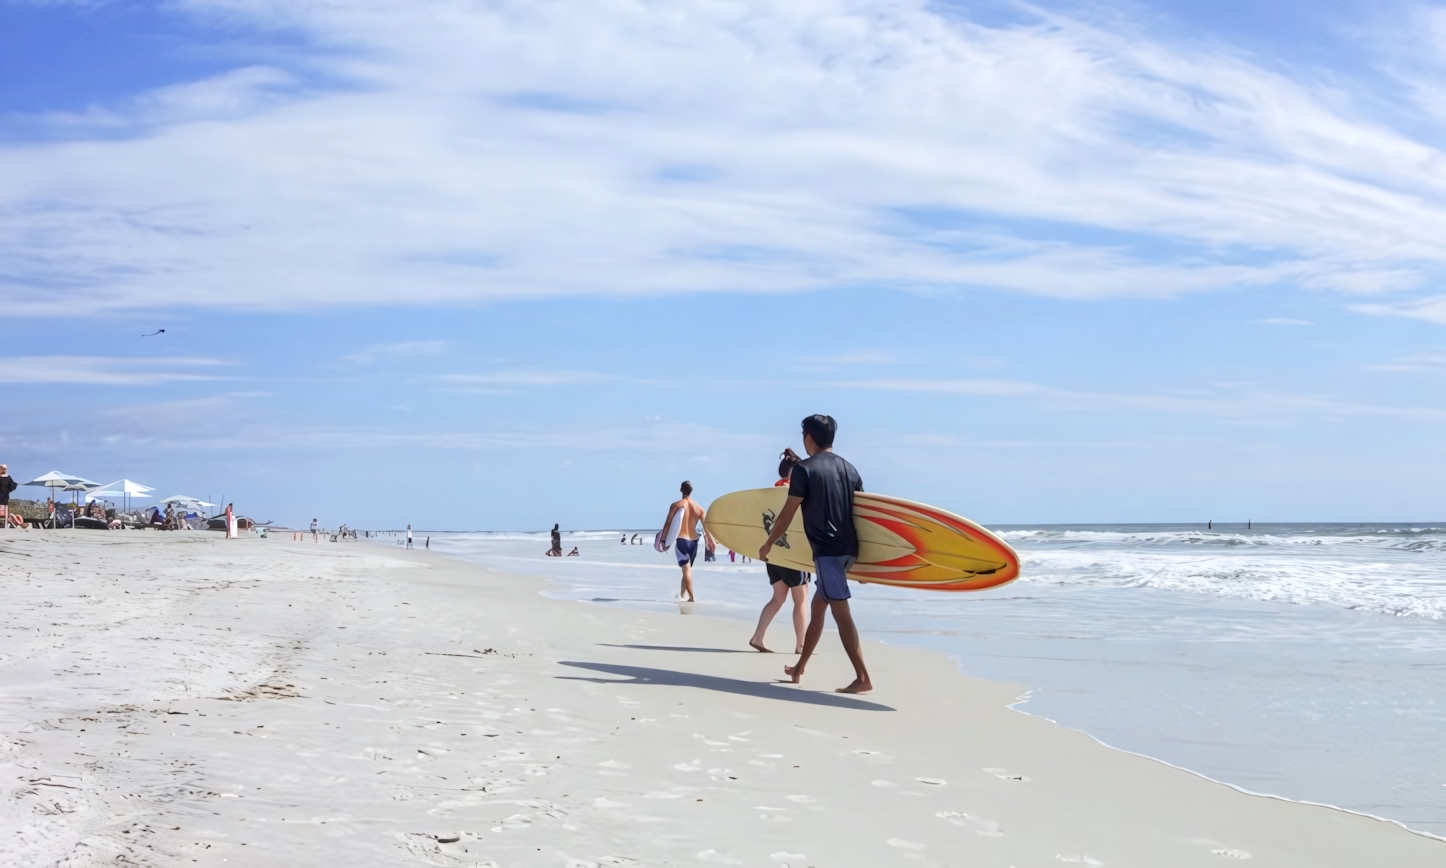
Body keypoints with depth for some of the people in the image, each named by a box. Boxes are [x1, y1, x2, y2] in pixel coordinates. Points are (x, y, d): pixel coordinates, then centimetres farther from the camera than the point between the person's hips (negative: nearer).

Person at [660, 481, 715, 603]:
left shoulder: (676, 505, -7)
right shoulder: (699, 508, 3)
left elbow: (668, 524, -7)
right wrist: (711, 540, 8)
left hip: (681, 541, -4)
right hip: (693, 541, 4)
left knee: (686, 569, -8)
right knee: (688, 569, 19)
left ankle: (691, 597, -16)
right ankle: (682, 594, 31)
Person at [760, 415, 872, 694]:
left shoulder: (804, 469, -6)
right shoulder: (848, 468, 14)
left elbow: (787, 514, -6)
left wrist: (768, 544, 6)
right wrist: (862, 555, 24)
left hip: (827, 549, -8)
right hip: (847, 548, 8)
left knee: (841, 612, -8)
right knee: (818, 605, 18)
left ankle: (862, 678, -13)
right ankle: (799, 668, 27)